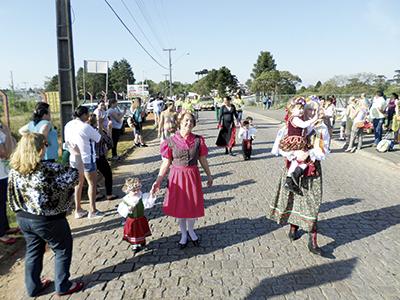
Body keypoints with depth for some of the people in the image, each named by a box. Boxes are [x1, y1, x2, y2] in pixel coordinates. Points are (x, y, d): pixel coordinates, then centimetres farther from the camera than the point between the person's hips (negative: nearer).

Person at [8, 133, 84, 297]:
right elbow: (76, 175, -16)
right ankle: (63, 286, 25)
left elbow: (14, 195, 5)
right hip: (48, 220, -6)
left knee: (33, 251, 24)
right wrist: (77, 155, -5)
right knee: (63, 250, 15)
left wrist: (21, 212, 18)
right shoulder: (50, 169, -26)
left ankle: (33, 287, 37)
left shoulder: (14, 169, -6)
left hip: (23, 218, 6)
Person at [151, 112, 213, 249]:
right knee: (179, 206, 11)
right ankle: (183, 234, 33)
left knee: (193, 205, 10)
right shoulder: (171, 141, -8)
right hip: (177, 177, -1)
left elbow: (203, 160, 6)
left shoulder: (198, 140, -5)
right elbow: (166, 163, -5)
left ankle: (191, 230, 38)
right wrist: (158, 180, -10)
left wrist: (209, 175, 14)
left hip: (193, 176, 1)